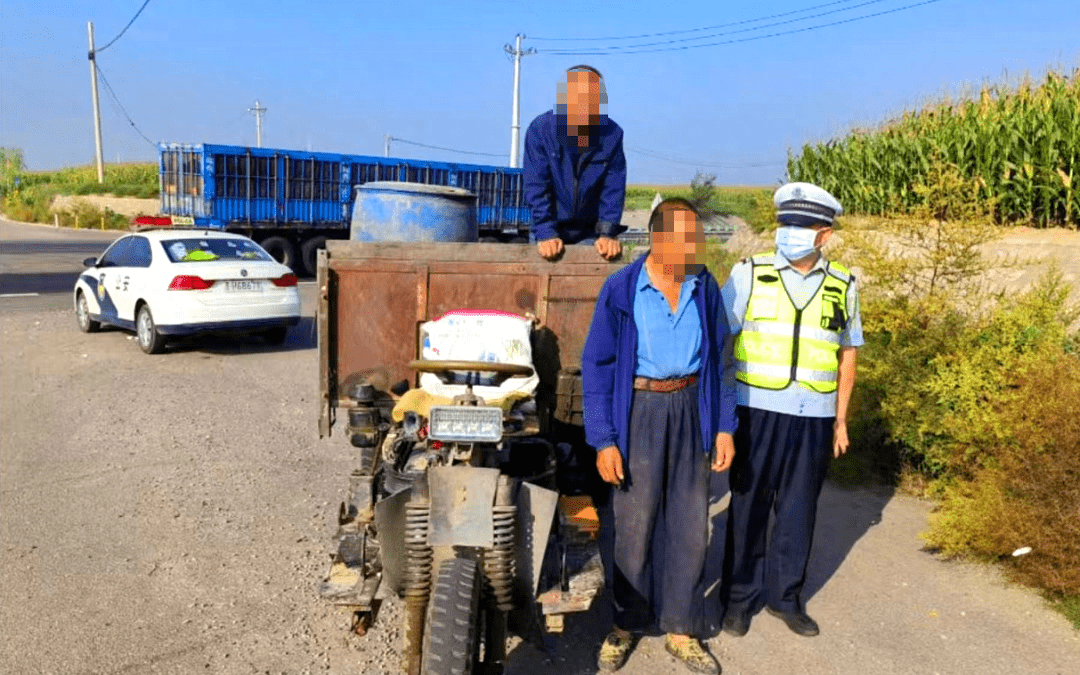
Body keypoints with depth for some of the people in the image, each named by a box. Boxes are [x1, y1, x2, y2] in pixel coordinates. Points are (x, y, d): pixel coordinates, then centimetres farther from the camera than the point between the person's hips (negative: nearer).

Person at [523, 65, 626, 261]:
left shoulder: (612, 134, -6)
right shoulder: (540, 129, -9)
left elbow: (614, 188, -4)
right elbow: (536, 186, -11)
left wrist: (607, 233, -13)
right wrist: (545, 233, -19)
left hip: (590, 233, 1)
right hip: (549, 232, -1)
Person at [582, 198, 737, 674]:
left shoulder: (705, 287, 1)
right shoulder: (621, 289, -10)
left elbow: (718, 359, 7)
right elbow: (597, 365, -8)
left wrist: (724, 427, 4)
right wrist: (603, 440, -11)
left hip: (691, 409, 3)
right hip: (640, 411, -3)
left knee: (689, 525, 10)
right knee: (633, 526, 8)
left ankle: (681, 630, 28)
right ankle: (626, 622, 30)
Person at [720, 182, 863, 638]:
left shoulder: (843, 286, 5)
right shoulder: (749, 274, -4)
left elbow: (847, 353, 14)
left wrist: (841, 419, 12)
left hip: (814, 417, 2)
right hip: (758, 411, -2)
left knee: (798, 510, 12)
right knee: (749, 506, 9)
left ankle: (785, 595, 30)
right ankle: (742, 595, 25)